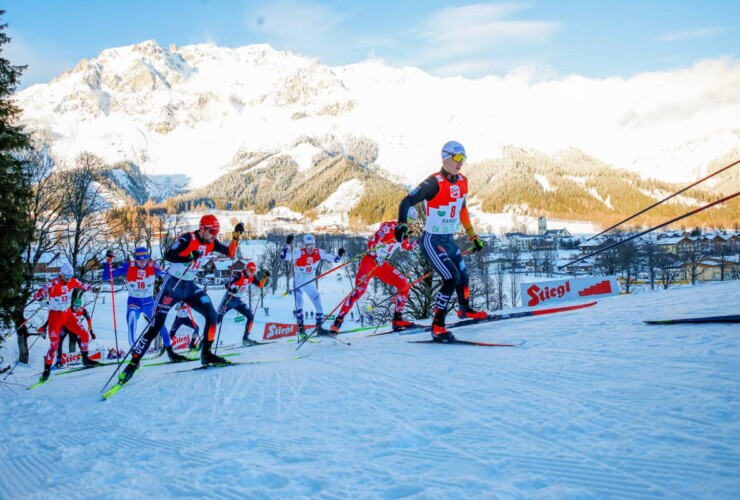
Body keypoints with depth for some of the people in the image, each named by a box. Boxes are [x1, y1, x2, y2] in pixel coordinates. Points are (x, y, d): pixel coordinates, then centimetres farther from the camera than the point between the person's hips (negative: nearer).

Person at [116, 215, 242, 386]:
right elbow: (168, 255, -28)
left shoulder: (211, 243, 1)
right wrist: (190, 257, -40)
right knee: (156, 326, -9)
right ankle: (134, 361, 1)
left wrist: (236, 236, -6)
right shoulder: (187, 239, -19)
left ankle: (206, 354, 6)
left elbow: (230, 253, 7)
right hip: (172, 285, -6)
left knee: (212, 315, -7)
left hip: (189, 286, 6)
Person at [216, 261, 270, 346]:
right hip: (229, 299, -7)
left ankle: (245, 338, 5)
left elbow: (260, 285, 7)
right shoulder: (238, 275, -22)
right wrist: (231, 290, -46)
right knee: (218, 319, -13)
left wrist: (265, 277, -7)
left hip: (238, 300, 7)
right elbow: (227, 285, -24)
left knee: (251, 316, -2)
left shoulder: (252, 277, -1)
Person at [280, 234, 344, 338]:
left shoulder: (319, 253, -13)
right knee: (299, 304, -19)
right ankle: (301, 329, -11)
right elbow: (283, 256, -36)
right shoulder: (299, 252, -24)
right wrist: (287, 244, -49)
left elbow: (334, 259, -6)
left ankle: (319, 327, 19)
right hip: (298, 283, -4)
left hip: (310, 283, 4)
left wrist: (339, 255, -26)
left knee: (319, 305, 5)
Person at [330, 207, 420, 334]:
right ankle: (338, 321, -16)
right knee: (359, 290, -19)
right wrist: (377, 255, -36)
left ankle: (397, 319, 0)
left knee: (403, 285, -6)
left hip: (382, 264, 8)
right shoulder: (389, 226, -14)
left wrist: (416, 244, 12)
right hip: (370, 261, -8)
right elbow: (372, 243, -22)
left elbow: (406, 245, 30)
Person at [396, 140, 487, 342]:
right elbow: (407, 201, -22)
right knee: (451, 278, -20)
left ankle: (465, 309, 51)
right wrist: (402, 224, -37)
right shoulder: (435, 182, -20)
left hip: (449, 240, 8)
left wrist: (473, 236, 23)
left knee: (463, 276, 21)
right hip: (432, 241, -8)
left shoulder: (462, 182, 4)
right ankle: (437, 326, -11)